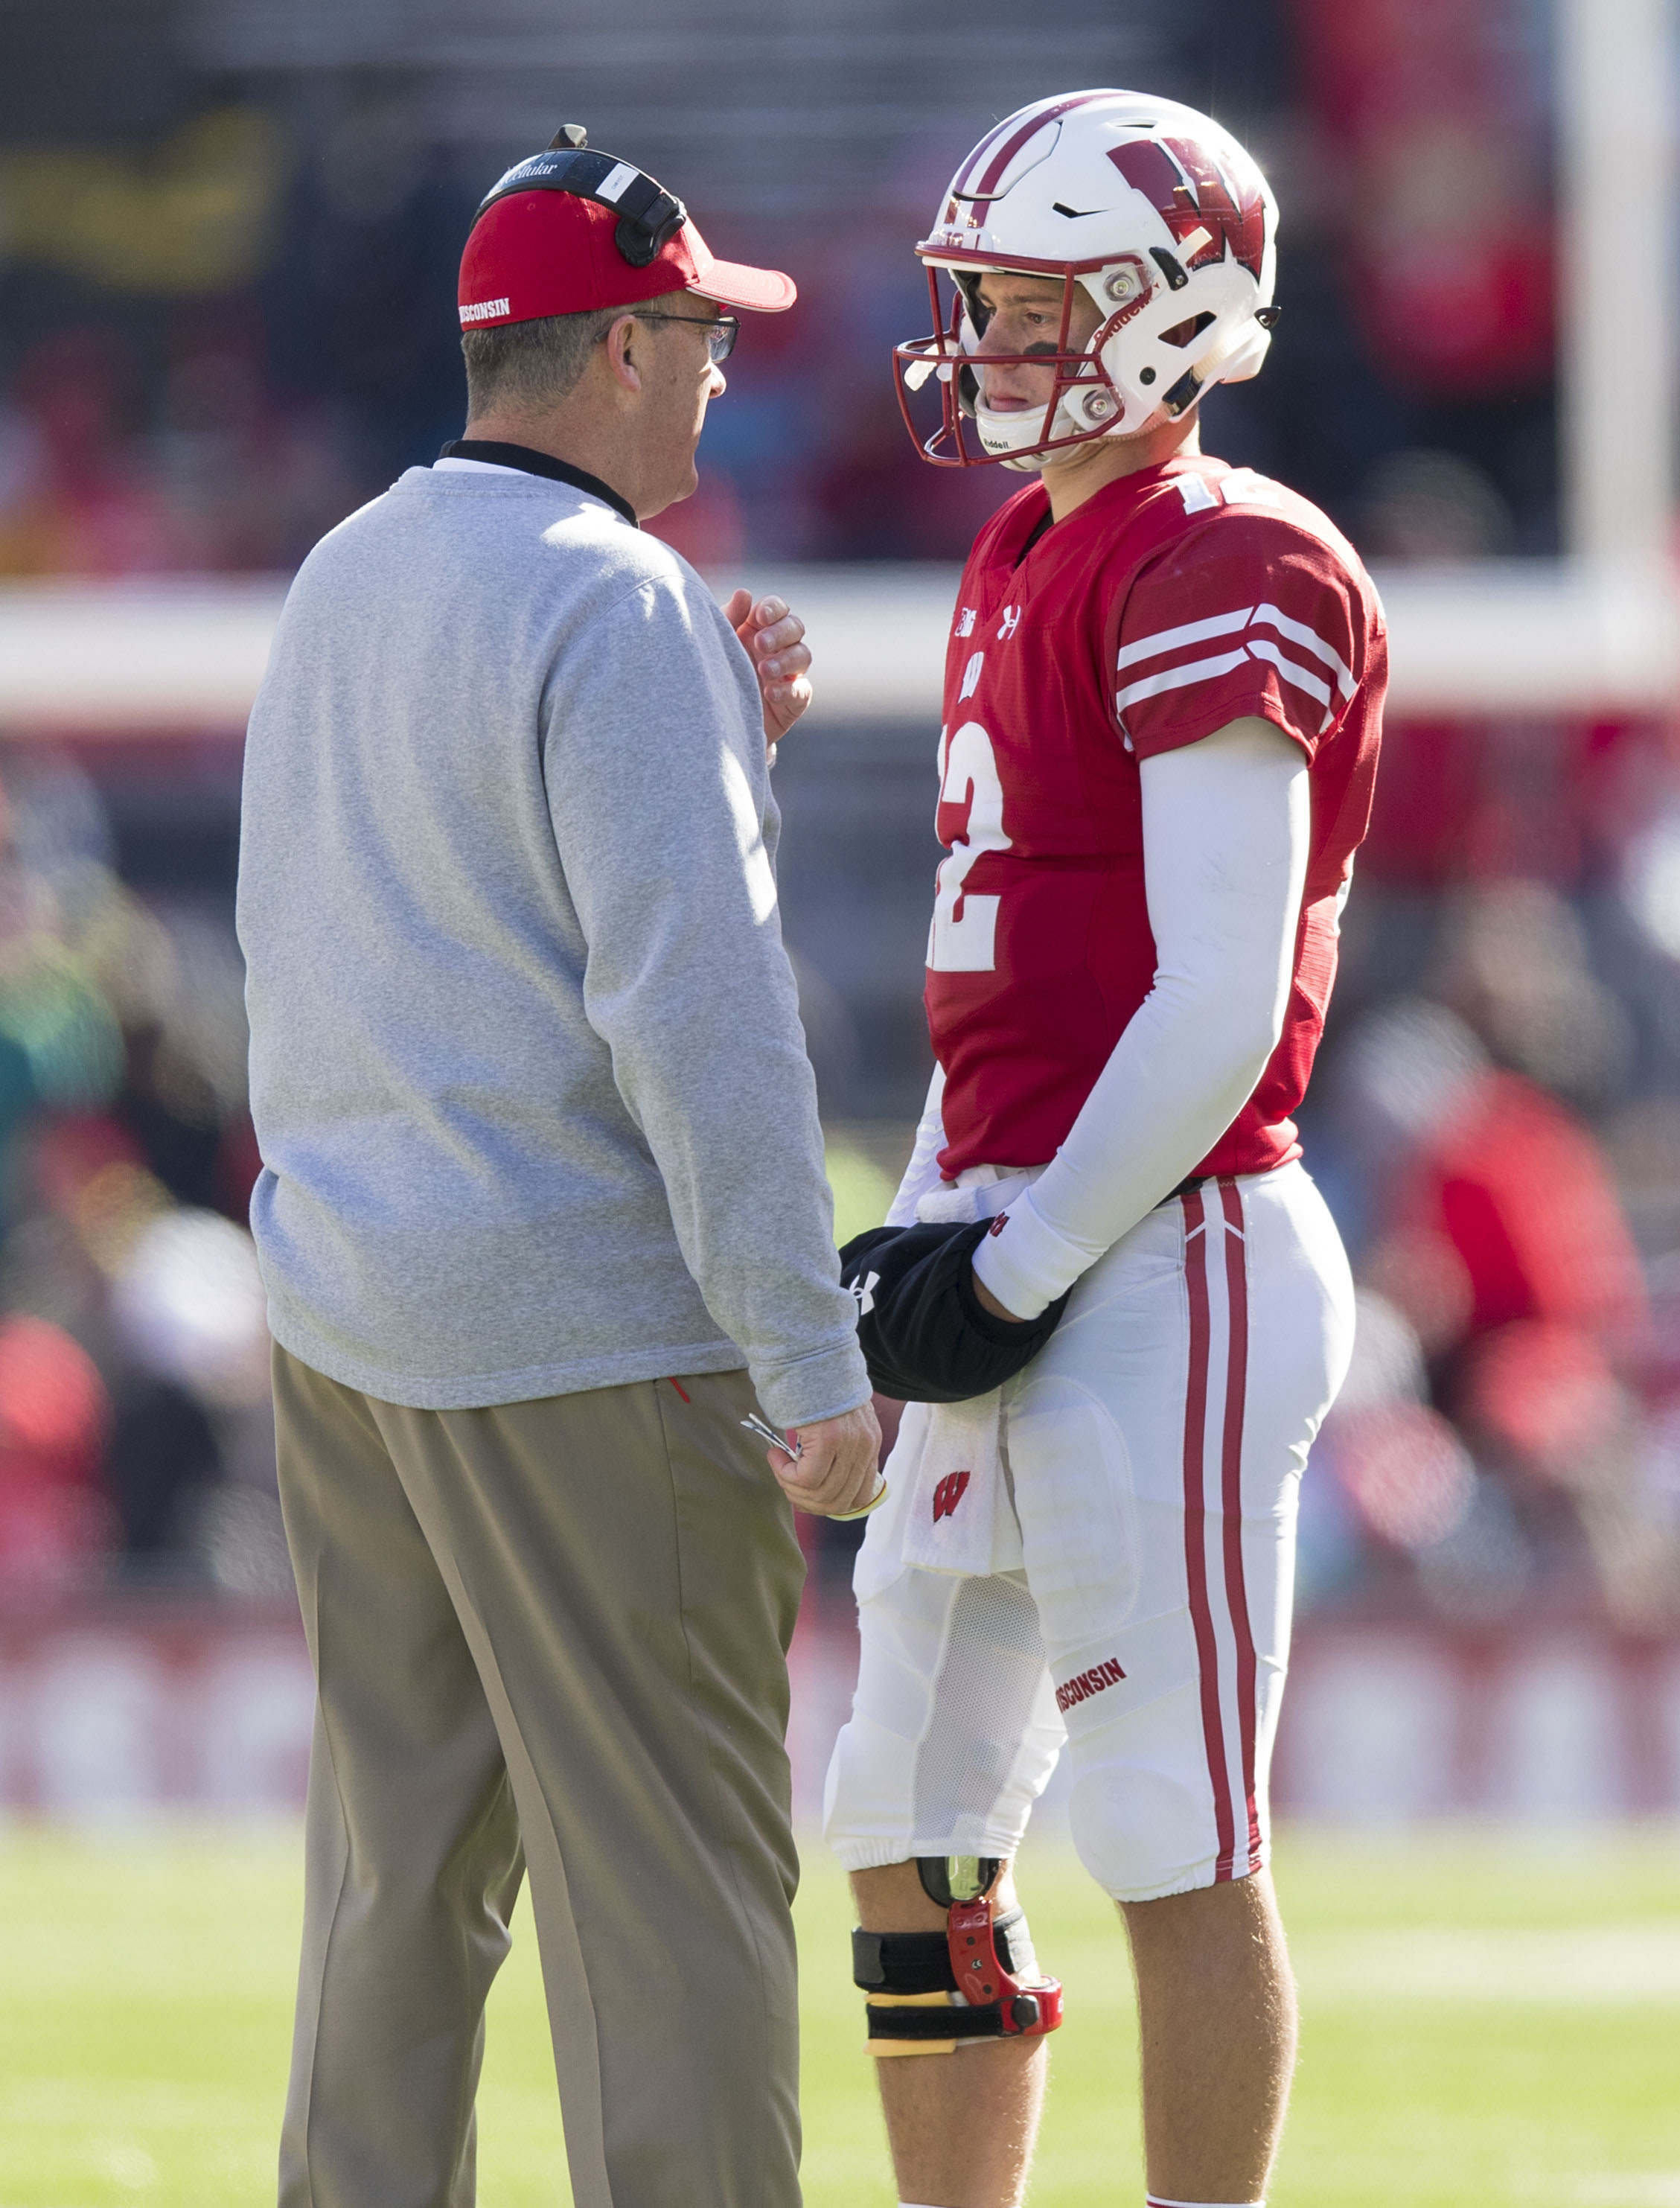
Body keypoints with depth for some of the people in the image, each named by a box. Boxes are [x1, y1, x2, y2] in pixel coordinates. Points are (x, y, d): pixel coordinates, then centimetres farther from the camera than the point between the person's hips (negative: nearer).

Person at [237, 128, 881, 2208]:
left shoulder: (340, 582, 13)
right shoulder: (618, 607, -14)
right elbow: (690, 1006, -20)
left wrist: (717, 736, 17)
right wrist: (810, 1357, -19)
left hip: (344, 1312, 8)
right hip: (584, 1333, -8)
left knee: (398, 1867, 13)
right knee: (669, 1880, -5)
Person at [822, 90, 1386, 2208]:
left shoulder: (1224, 578, -13)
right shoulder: (1027, 563, 17)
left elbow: (1219, 1005, -18)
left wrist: (1021, 1267, -16)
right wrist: (917, 1238, 13)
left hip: (1162, 1273, -10)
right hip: (1018, 1257, 10)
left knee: (1179, 1841, -5)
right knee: (910, 1837, 12)